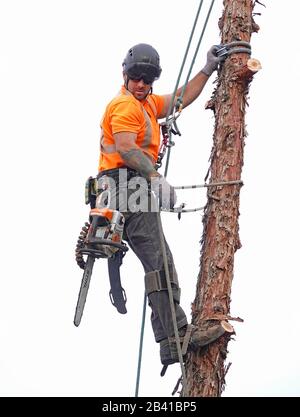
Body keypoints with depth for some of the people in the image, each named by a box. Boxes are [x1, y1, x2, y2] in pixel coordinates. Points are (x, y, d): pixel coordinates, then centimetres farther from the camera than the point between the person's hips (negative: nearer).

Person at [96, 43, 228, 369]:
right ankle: (178, 335, -29)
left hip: (138, 186, 11)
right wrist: (156, 177, -30)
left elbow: (181, 99, 34)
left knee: (158, 263, 5)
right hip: (127, 184, -11)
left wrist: (208, 69, 29)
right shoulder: (125, 105, -6)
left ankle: (170, 342, 3)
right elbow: (126, 148, -21)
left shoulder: (148, 103, 26)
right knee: (160, 261, -21)